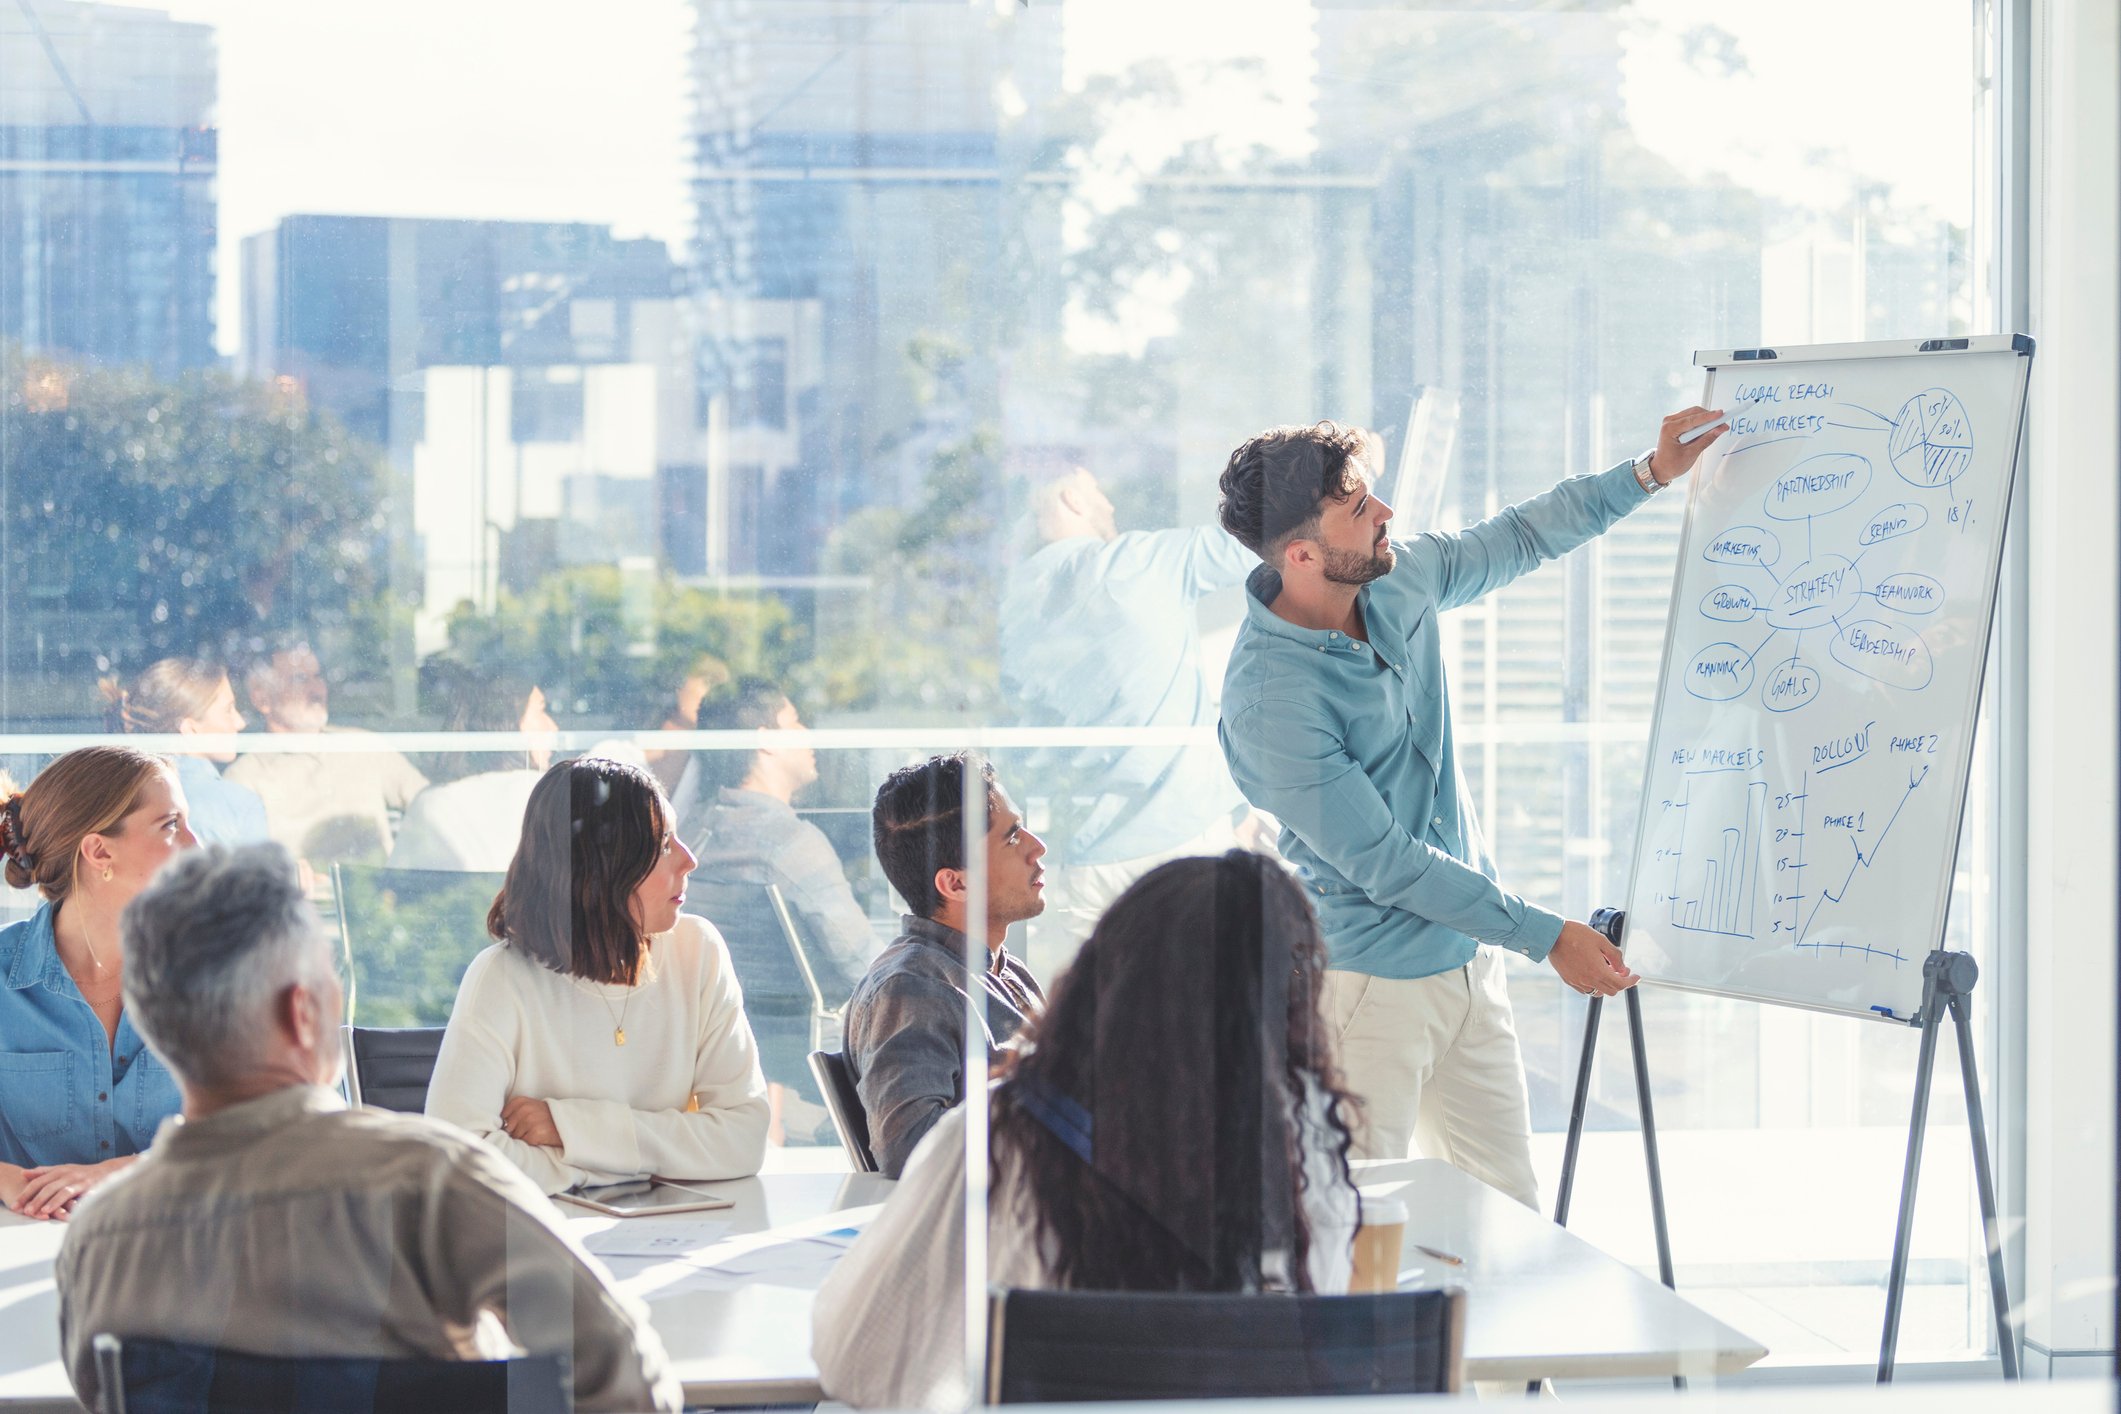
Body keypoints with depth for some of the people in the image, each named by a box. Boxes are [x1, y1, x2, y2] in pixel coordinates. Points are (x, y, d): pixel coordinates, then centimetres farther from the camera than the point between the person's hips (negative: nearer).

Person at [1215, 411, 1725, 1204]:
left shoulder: (1398, 579, -2)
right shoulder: (1269, 698, -25)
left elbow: (1520, 537, 19)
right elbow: (1383, 862, -21)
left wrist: (1649, 472, 8)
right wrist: (1546, 937, -16)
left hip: (1467, 957, 8)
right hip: (1369, 982, -8)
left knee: (1510, 1212, 12)